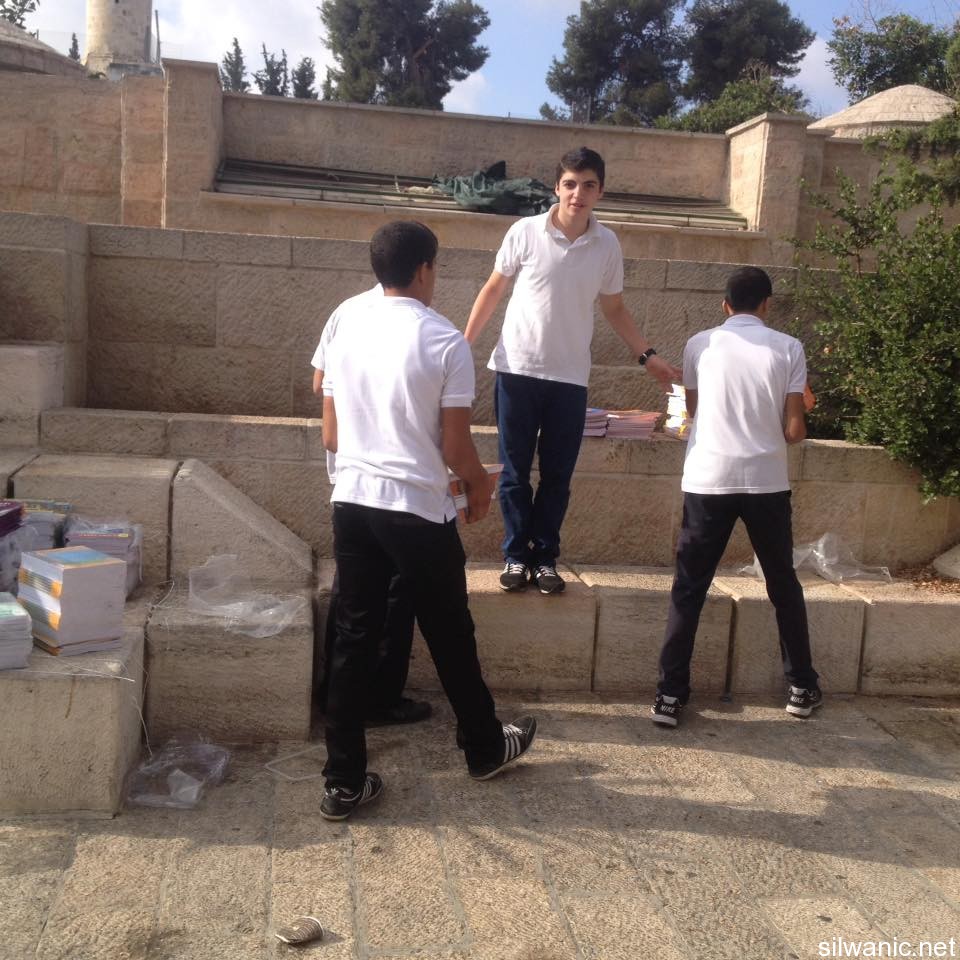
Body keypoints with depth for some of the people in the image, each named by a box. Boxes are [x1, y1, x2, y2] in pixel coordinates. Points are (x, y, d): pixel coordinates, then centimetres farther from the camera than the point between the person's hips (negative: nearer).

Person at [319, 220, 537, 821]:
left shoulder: (348, 330, 4)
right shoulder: (445, 341, -12)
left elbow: (331, 434, 8)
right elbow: (455, 446, -11)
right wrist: (481, 485, 9)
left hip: (352, 502, 5)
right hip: (419, 511, -4)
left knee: (353, 639, 10)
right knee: (450, 637, 14)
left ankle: (345, 781, 15)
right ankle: (485, 749, 34)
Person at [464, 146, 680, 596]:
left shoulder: (607, 245, 1)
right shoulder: (525, 232, -6)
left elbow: (614, 308, 13)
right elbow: (493, 290, 5)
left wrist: (648, 355, 6)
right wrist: (464, 342, -1)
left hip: (570, 377, 2)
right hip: (517, 370, -1)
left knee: (557, 475, 7)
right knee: (515, 472, 6)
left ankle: (544, 557, 19)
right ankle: (516, 555, 18)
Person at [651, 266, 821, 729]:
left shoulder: (699, 344, 3)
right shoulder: (788, 348, 0)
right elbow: (794, 430, -2)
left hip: (707, 481, 0)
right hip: (766, 482, 0)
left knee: (688, 589, 6)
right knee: (783, 584, 17)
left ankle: (670, 695, 4)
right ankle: (802, 687, 28)